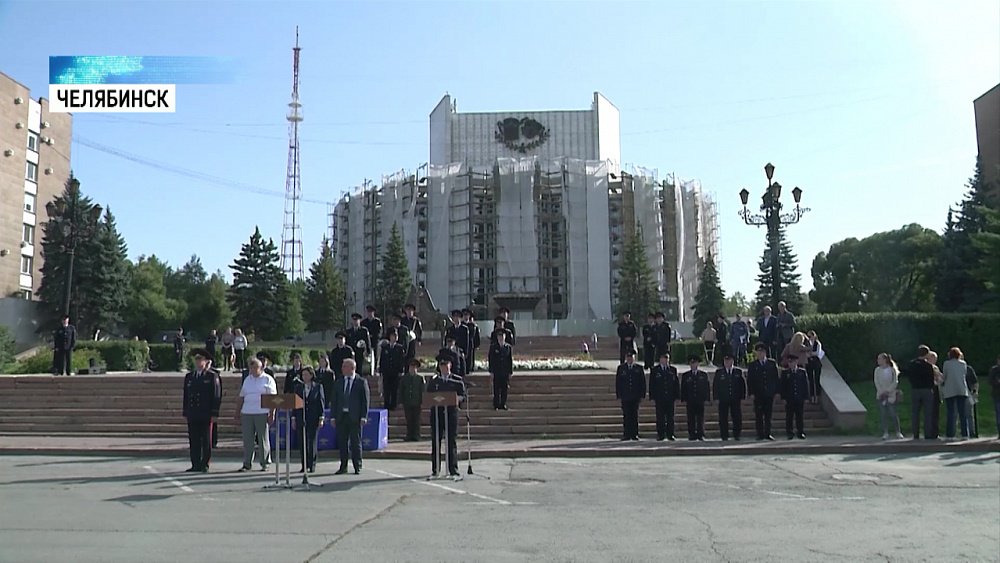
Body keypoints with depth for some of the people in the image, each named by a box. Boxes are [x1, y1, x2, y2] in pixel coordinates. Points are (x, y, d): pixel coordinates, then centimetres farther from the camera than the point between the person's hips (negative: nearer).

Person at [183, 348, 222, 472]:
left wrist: (214, 413, -10)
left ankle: (205, 465, 9)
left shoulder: (212, 376, -1)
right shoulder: (189, 376, 13)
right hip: (192, 414, 4)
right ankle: (195, 464, 12)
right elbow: (186, 396, 14)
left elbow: (217, 396, -4)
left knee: (206, 441, 2)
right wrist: (185, 413, 8)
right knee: (193, 440, 5)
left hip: (206, 414, -4)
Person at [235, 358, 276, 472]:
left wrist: (272, 414, -10)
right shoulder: (247, 380, 15)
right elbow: (241, 398, 17)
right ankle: (247, 464, 10)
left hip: (262, 414, -4)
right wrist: (237, 413, 11)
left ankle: (265, 463, 8)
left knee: (263, 439, 0)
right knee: (247, 440, 3)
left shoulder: (268, 379, 2)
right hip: (247, 413, 4)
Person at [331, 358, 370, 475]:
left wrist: (364, 417, -10)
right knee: (342, 442, 6)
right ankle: (343, 466, 15)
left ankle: (357, 467, 11)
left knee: (356, 442, 2)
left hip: (355, 417, -4)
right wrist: (333, 416, 3)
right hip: (341, 416, 4)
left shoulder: (361, 382, 0)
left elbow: (366, 400, -3)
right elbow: (334, 400, 11)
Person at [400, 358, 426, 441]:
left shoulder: (420, 378, 5)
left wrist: (422, 401, -6)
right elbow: (401, 391, 9)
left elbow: (423, 390, 2)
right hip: (407, 403, 1)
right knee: (409, 420, 3)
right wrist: (401, 402, 2)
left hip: (417, 403, -1)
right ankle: (409, 436, 8)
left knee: (416, 420, 0)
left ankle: (416, 436, 4)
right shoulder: (404, 378, 8)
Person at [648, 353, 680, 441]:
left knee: (670, 417, 2)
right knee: (660, 418, -1)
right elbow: (651, 384, 3)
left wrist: (676, 396, 2)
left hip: (670, 398, 2)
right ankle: (660, 435, 4)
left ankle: (670, 435, 8)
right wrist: (652, 397, -4)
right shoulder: (654, 370, 6)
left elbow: (677, 383, 10)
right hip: (659, 398, -1)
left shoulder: (673, 370, 11)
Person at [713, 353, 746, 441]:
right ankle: (724, 436, 7)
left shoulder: (738, 372, 9)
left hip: (736, 399, 0)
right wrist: (716, 397, -4)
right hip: (723, 400, 0)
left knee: (737, 418, -1)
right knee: (723, 418, 0)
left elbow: (743, 385, 8)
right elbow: (715, 385, 5)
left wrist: (742, 397, -1)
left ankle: (736, 435, 9)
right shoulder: (719, 372, 7)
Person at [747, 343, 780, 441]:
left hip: (769, 393, 1)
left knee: (768, 415, 6)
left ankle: (767, 434, 13)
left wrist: (775, 390, 0)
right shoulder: (752, 365, 4)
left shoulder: (772, 363, 8)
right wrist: (752, 392, -6)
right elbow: (749, 380, 3)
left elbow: (776, 378, 8)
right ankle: (760, 434, 6)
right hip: (758, 394, -1)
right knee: (758, 415, 0)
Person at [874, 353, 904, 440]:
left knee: (893, 414, -4)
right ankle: (885, 433, 4)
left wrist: (888, 391, -13)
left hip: (891, 394, -3)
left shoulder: (892, 369, -1)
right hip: (880, 395, 3)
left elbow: (895, 382, -4)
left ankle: (898, 432, 9)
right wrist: (882, 392, -8)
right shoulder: (877, 370, 7)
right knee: (883, 414, 0)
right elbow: (876, 382, 3)